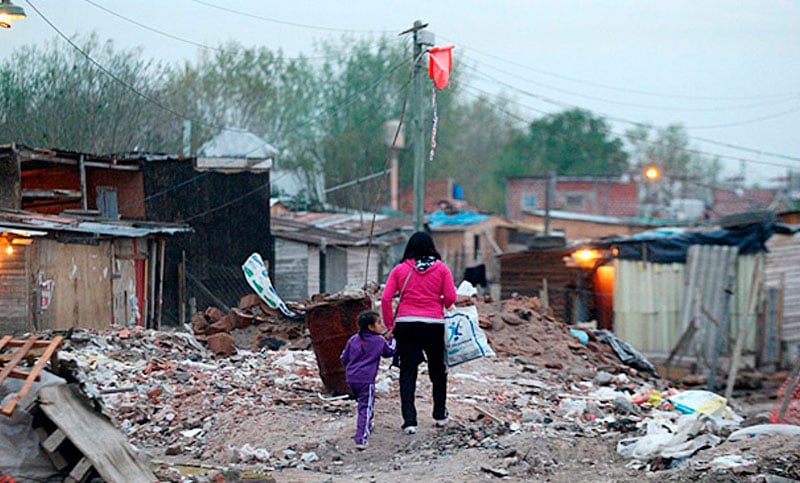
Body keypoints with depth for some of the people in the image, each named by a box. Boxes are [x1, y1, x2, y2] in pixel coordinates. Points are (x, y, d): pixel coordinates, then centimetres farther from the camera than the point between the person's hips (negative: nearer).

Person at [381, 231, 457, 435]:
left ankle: (409, 421, -5)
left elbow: (385, 299, -3)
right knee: (437, 370, 18)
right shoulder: (441, 268, 2)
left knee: (407, 372, 3)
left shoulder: (400, 270, 3)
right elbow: (451, 297, -4)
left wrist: (389, 324, 6)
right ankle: (440, 415, 28)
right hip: (434, 324, 0)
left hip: (405, 324, 0)